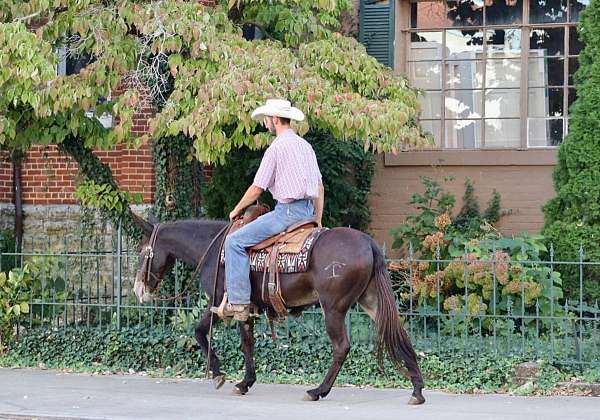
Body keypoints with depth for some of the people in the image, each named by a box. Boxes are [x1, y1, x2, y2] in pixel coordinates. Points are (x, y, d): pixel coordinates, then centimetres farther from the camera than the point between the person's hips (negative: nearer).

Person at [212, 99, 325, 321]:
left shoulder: (276, 148, -10)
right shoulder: (305, 145, 16)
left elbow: (257, 188, -9)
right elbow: (320, 187, 20)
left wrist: (237, 210, 6)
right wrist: (318, 221, 25)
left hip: (288, 210, -9)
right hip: (308, 210, 9)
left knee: (235, 241, -8)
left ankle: (238, 303, -14)